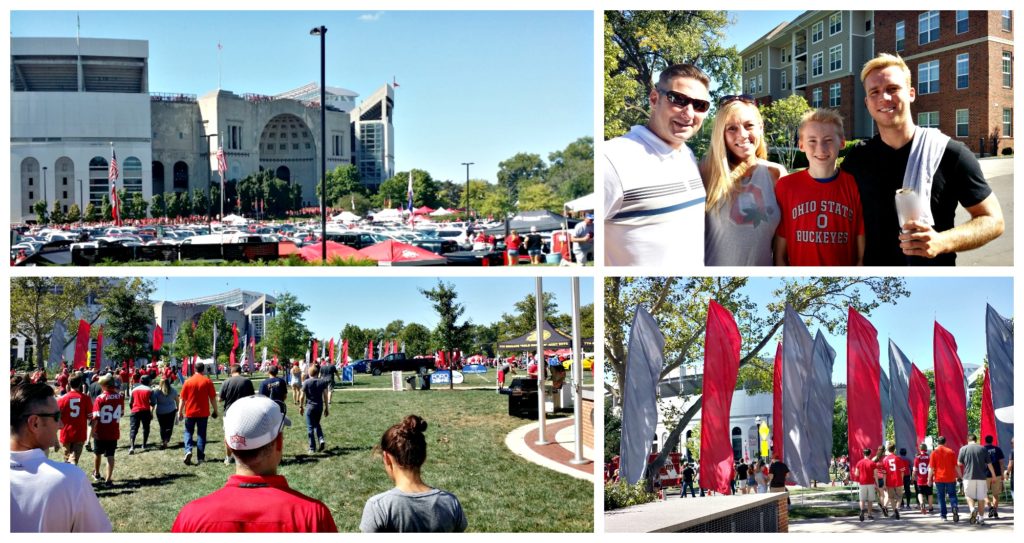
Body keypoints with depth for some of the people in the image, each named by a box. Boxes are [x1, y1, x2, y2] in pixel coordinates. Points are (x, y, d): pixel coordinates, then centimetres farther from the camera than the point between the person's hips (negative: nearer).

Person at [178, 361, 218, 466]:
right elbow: (213, 398, -3)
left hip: (190, 413, 0)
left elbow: (182, 399, 0)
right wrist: (215, 410, 8)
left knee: (188, 432, 14)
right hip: (203, 413, 0)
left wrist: (180, 412, 8)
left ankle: (188, 450, -10)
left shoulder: (188, 381, -3)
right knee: (201, 434, 9)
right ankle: (200, 457, 8)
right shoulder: (207, 381, -5)